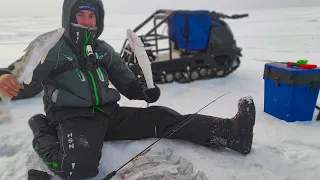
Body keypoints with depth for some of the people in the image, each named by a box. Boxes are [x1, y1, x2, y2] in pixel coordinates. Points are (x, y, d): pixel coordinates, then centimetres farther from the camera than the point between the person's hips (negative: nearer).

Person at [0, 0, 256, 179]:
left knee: (160, 117, -11)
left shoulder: (104, 50, 14)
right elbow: (26, 83, -10)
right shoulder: (52, 48, 0)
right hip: (73, 118, -4)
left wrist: (144, 89, -6)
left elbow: (127, 83, 15)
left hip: (109, 113, 5)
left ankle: (230, 132, -15)